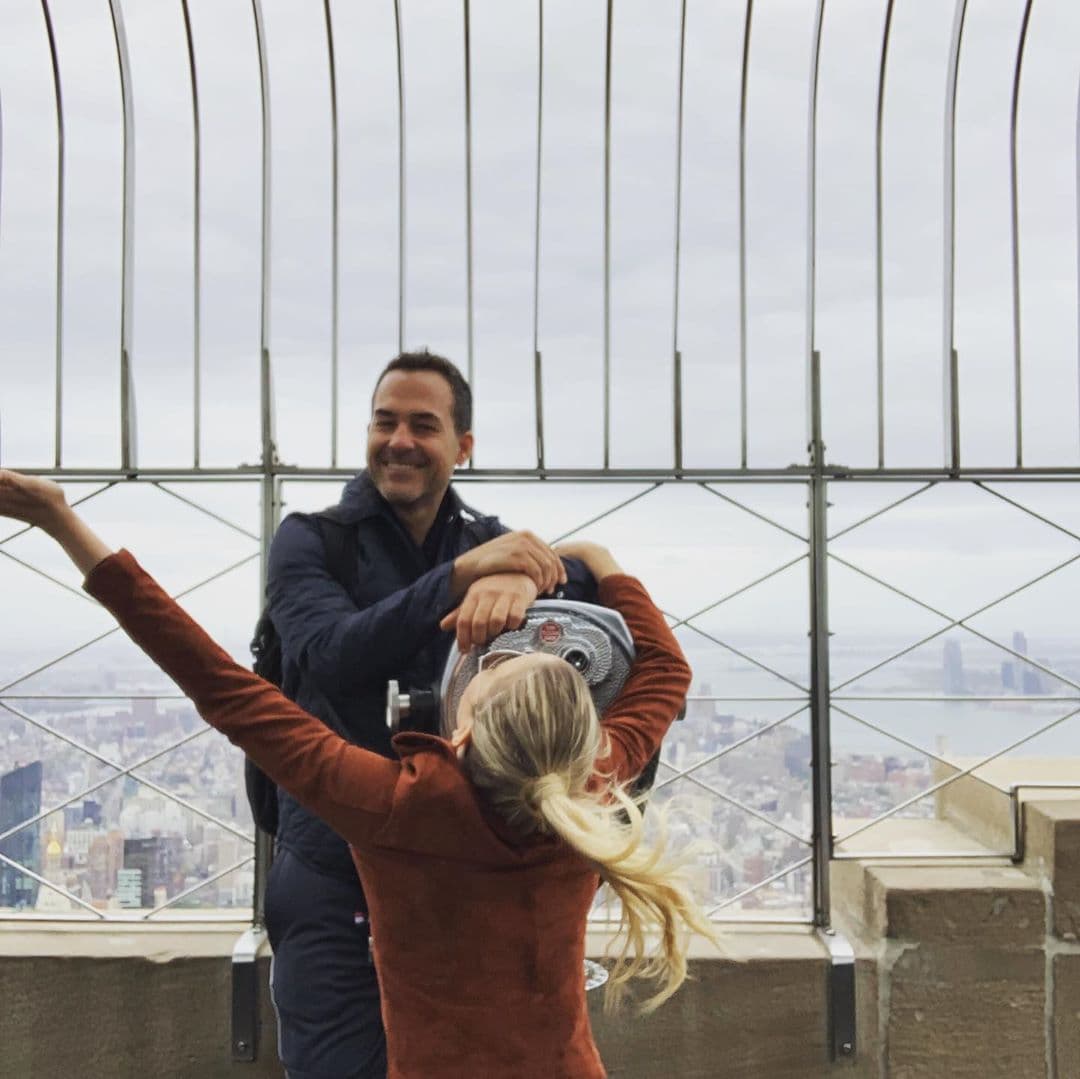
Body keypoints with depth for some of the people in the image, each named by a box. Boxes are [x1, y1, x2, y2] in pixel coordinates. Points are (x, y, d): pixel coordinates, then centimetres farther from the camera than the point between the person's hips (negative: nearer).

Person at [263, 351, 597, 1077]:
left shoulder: (488, 542, 7)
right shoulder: (311, 541, -3)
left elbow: (597, 580, -10)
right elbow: (331, 654, -21)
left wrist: (525, 579, -32)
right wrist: (461, 574, -30)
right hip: (335, 879, -3)